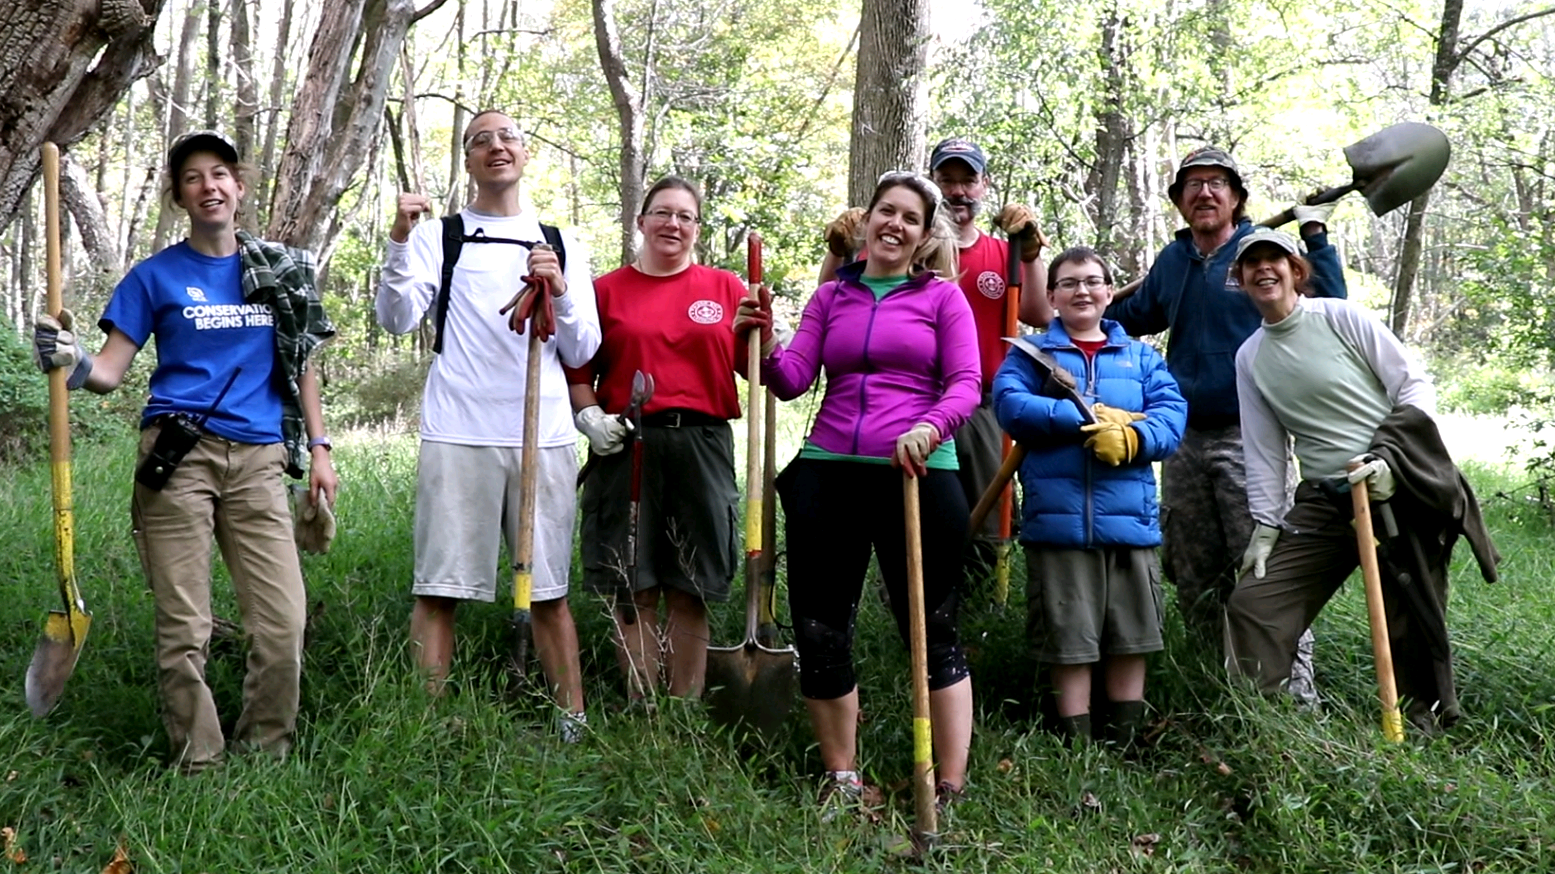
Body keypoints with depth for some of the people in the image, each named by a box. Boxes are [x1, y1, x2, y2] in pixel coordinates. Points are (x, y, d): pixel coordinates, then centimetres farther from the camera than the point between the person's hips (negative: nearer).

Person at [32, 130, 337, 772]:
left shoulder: (282, 269, 14)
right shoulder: (156, 276, 8)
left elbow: (301, 365, 19)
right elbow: (111, 370, 4)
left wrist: (318, 447, 12)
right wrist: (73, 365, -18)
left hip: (259, 460, 2)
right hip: (179, 457, -2)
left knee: (283, 622, -5)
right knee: (184, 630, -2)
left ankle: (265, 756, 13)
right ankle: (198, 768, 12)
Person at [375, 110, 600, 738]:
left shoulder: (561, 245, 16)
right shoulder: (439, 236, 10)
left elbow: (581, 353, 11)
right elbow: (396, 319, -5)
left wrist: (559, 292, -6)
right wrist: (400, 240, -17)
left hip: (544, 437, 2)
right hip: (458, 435, -1)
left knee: (550, 590, 6)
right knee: (439, 587, -2)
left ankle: (574, 721, 12)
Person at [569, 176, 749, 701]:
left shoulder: (725, 288, 11)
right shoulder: (607, 290, 9)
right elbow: (577, 371, 10)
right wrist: (589, 415, -8)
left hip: (701, 448, 1)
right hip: (626, 447, 0)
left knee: (691, 593, 3)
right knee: (635, 592, 2)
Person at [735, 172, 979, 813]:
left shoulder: (943, 297, 8)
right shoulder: (831, 296, 15)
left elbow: (966, 383, -2)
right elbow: (793, 379, 8)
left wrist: (930, 428, -21)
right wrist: (765, 345, -12)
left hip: (916, 473, -3)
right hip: (827, 472, 4)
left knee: (931, 628, 0)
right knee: (820, 629, 6)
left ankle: (951, 787, 8)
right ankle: (840, 780, 21)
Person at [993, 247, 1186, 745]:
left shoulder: (1141, 357, 17)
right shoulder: (1031, 354, 10)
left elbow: (1173, 413, 1)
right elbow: (1009, 404, -9)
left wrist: (1132, 436, -21)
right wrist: (1092, 418, -15)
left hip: (1130, 518, 2)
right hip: (1058, 519, -2)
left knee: (1131, 637, 8)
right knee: (1068, 641, 2)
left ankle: (1125, 743, 20)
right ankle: (1077, 745, 13)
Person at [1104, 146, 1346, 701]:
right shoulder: (1172, 260, 13)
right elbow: (1135, 315, 31)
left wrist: (1316, 237, -17)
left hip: (1249, 439, -6)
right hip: (1184, 439, 6)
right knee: (1191, 573, 12)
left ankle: (1296, 690, -3)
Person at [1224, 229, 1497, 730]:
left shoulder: (1340, 317, -3)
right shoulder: (1249, 358, 10)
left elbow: (1416, 384, -4)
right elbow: (1264, 448, 13)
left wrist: (1389, 458, -15)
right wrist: (1266, 525, 9)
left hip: (1398, 487, -4)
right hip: (1324, 501, 4)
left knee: (1415, 624, 0)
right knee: (1251, 605, -6)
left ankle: (1425, 728, 16)